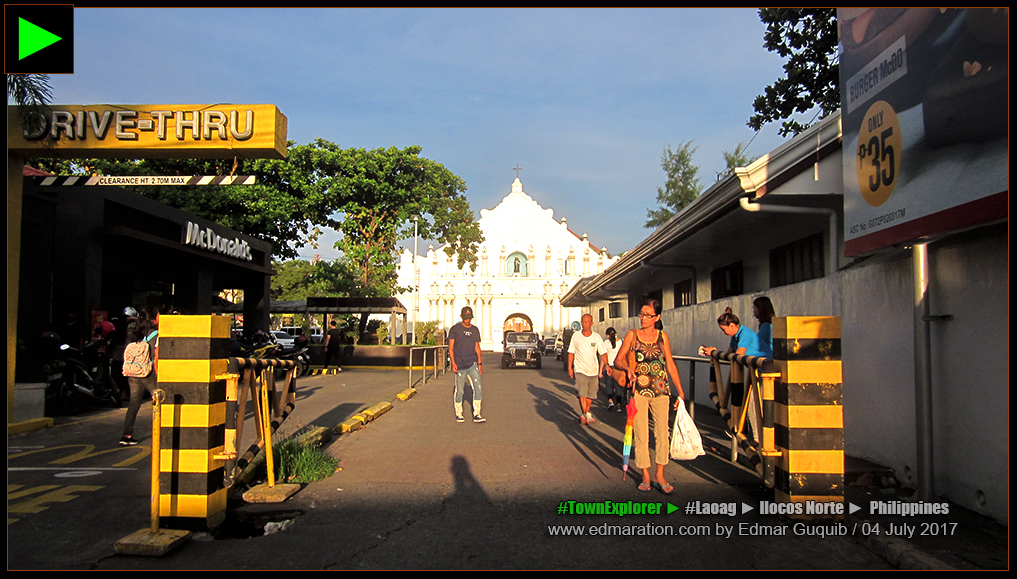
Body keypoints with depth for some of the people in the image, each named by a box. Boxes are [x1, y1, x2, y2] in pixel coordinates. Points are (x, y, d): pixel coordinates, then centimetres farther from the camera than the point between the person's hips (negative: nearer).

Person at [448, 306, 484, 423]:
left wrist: (479, 363, 12)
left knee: (477, 388, -4)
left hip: (473, 364, 4)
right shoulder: (455, 329, 0)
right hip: (460, 365, -4)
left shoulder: (475, 330, 14)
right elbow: (450, 347, -3)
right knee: (459, 391, 2)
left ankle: (476, 415, 0)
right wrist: (453, 363, -13)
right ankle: (458, 414, 16)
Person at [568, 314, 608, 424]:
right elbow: (571, 353, 8)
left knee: (590, 395, 7)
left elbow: (603, 354, 1)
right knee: (582, 393, -17)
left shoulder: (596, 337, 1)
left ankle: (583, 415, 21)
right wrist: (570, 368, 2)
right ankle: (587, 415, -17)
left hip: (593, 371, 1)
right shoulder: (576, 336, 2)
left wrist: (601, 369, -9)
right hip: (580, 370, -1)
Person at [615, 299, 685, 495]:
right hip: (638, 391, -2)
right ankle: (645, 476, 14)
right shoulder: (632, 335, 2)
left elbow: (670, 364, 10)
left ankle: (660, 476, 13)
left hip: (660, 390, 2)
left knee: (662, 433, 2)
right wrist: (627, 368, -22)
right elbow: (618, 359, 0)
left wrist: (680, 390, 9)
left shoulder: (663, 336, 7)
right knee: (641, 435, 1)